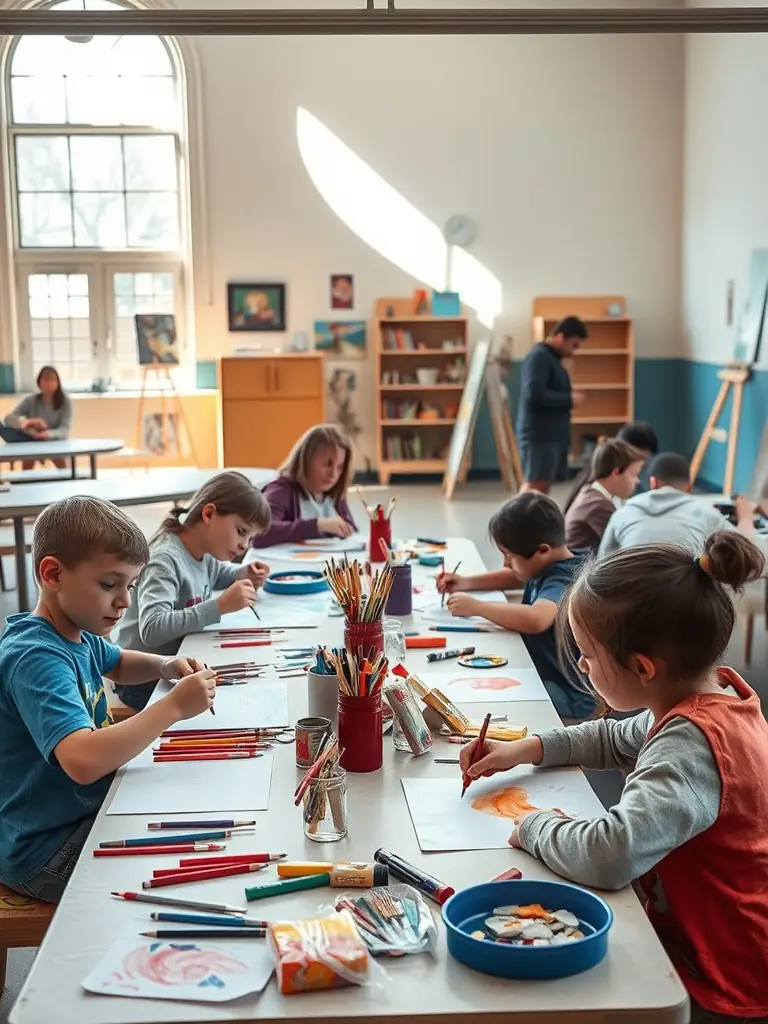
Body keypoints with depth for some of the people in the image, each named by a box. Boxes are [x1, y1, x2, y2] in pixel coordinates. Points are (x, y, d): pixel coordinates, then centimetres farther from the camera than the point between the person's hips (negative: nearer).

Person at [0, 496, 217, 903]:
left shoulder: (78, 634, 2)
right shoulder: (36, 658, -27)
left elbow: (118, 664, 27)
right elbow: (83, 761, -43)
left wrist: (166, 665, 5)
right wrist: (174, 706, -34)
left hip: (88, 812, 9)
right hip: (46, 854, -9)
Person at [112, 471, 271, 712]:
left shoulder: (204, 554, 3)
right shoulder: (165, 560, -23)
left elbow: (219, 574, 29)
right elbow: (151, 629, -36)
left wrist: (243, 576, 5)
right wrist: (220, 606, -39)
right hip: (144, 680, -8)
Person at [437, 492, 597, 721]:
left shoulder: (562, 581, -23)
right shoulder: (549, 567, 4)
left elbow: (535, 619, -43)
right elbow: (517, 577, 27)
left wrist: (476, 606, -29)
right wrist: (466, 583, 12)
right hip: (544, 679, 9)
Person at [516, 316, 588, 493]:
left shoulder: (552, 358, 20)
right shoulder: (539, 356, -10)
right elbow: (534, 394, -22)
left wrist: (569, 399, 7)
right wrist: (569, 399, -14)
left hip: (552, 436, 10)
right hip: (539, 436, -10)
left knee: (541, 488, 6)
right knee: (534, 487, -14)